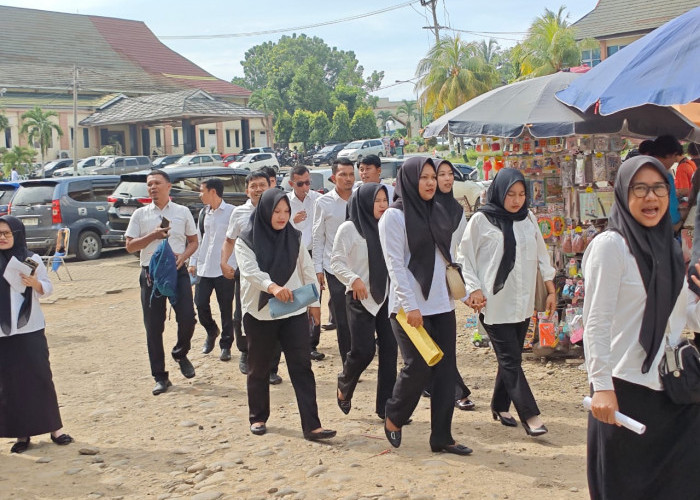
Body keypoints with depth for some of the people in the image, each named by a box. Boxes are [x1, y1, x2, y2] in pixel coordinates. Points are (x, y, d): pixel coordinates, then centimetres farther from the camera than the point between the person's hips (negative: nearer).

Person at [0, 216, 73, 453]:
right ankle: (21, 433, 13)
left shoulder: (32, 259, 0)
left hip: (30, 329, -1)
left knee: (40, 377, 1)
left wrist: (34, 284, -17)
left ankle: (55, 427, 10)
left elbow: (48, 289, 2)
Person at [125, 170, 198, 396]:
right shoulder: (140, 214, 5)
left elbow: (193, 241, 11)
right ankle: (160, 377, 12)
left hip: (178, 271, 0)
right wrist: (153, 235, -12)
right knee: (153, 327, 2)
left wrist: (183, 256, -9)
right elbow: (130, 246, 3)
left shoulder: (183, 212, 6)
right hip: (151, 273, 0)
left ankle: (180, 353, 23)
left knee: (187, 318, -9)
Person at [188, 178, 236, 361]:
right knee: (200, 303, 2)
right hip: (204, 268, 5)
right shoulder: (203, 213, 11)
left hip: (225, 269, -5)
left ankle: (226, 345, 17)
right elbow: (198, 239, 17)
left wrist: (236, 265, -13)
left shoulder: (231, 212, -7)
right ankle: (212, 331, 29)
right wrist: (193, 262, 12)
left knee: (226, 308, 3)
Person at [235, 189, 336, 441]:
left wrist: (314, 301, 10)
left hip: (294, 312, 2)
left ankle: (311, 426, -4)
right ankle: (258, 417, 31)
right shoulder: (246, 240, -6)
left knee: (302, 367, -4)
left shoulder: (294, 237, 6)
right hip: (260, 314, -2)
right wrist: (272, 286, -39)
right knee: (258, 368, 12)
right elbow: (249, 270, -22)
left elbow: (307, 269, 11)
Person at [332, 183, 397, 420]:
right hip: (360, 298, -5)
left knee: (389, 349, 1)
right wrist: (353, 279, -22)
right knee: (363, 350, -8)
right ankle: (344, 386, 23)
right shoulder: (349, 228, -6)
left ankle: (386, 405, 11)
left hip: (386, 296, 5)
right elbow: (336, 261, -7)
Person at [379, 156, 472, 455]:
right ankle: (393, 418, 20)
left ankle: (442, 437, 12)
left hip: (442, 305, 7)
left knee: (445, 370, 4)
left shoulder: (435, 214, 14)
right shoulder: (394, 216, -7)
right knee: (418, 366, -7)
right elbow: (395, 265, -13)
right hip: (411, 307, -7)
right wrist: (409, 305, -19)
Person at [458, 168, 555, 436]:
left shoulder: (528, 219, 9)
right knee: (510, 359, -7)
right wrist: (473, 288, -10)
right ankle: (530, 415, -6)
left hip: (523, 302, 5)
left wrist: (551, 288, 13)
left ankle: (500, 406, 27)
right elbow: (465, 258, -1)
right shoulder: (481, 220, -5)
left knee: (511, 357, 12)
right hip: (494, 303, -5)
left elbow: (541, 254, 16)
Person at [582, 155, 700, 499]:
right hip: (626, 389, -7)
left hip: (672, 387, 7)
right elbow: (596, 321, -16)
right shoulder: (610, 245, -11)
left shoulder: (669, 246, 12)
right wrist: (601, 385, -22)